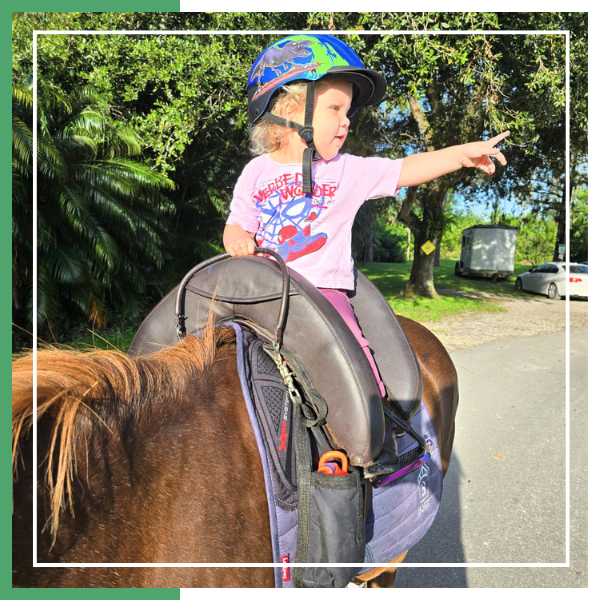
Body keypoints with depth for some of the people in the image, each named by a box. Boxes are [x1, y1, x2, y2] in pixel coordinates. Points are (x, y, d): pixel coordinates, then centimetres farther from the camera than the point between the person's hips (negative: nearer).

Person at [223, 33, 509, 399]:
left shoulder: (347, 170, 6)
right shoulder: (257, 172, 7)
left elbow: (405, 170, 4)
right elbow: (237, 226, 12)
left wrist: (463, 153, -2)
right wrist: (238, 241, -11)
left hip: (324, 289, -1)